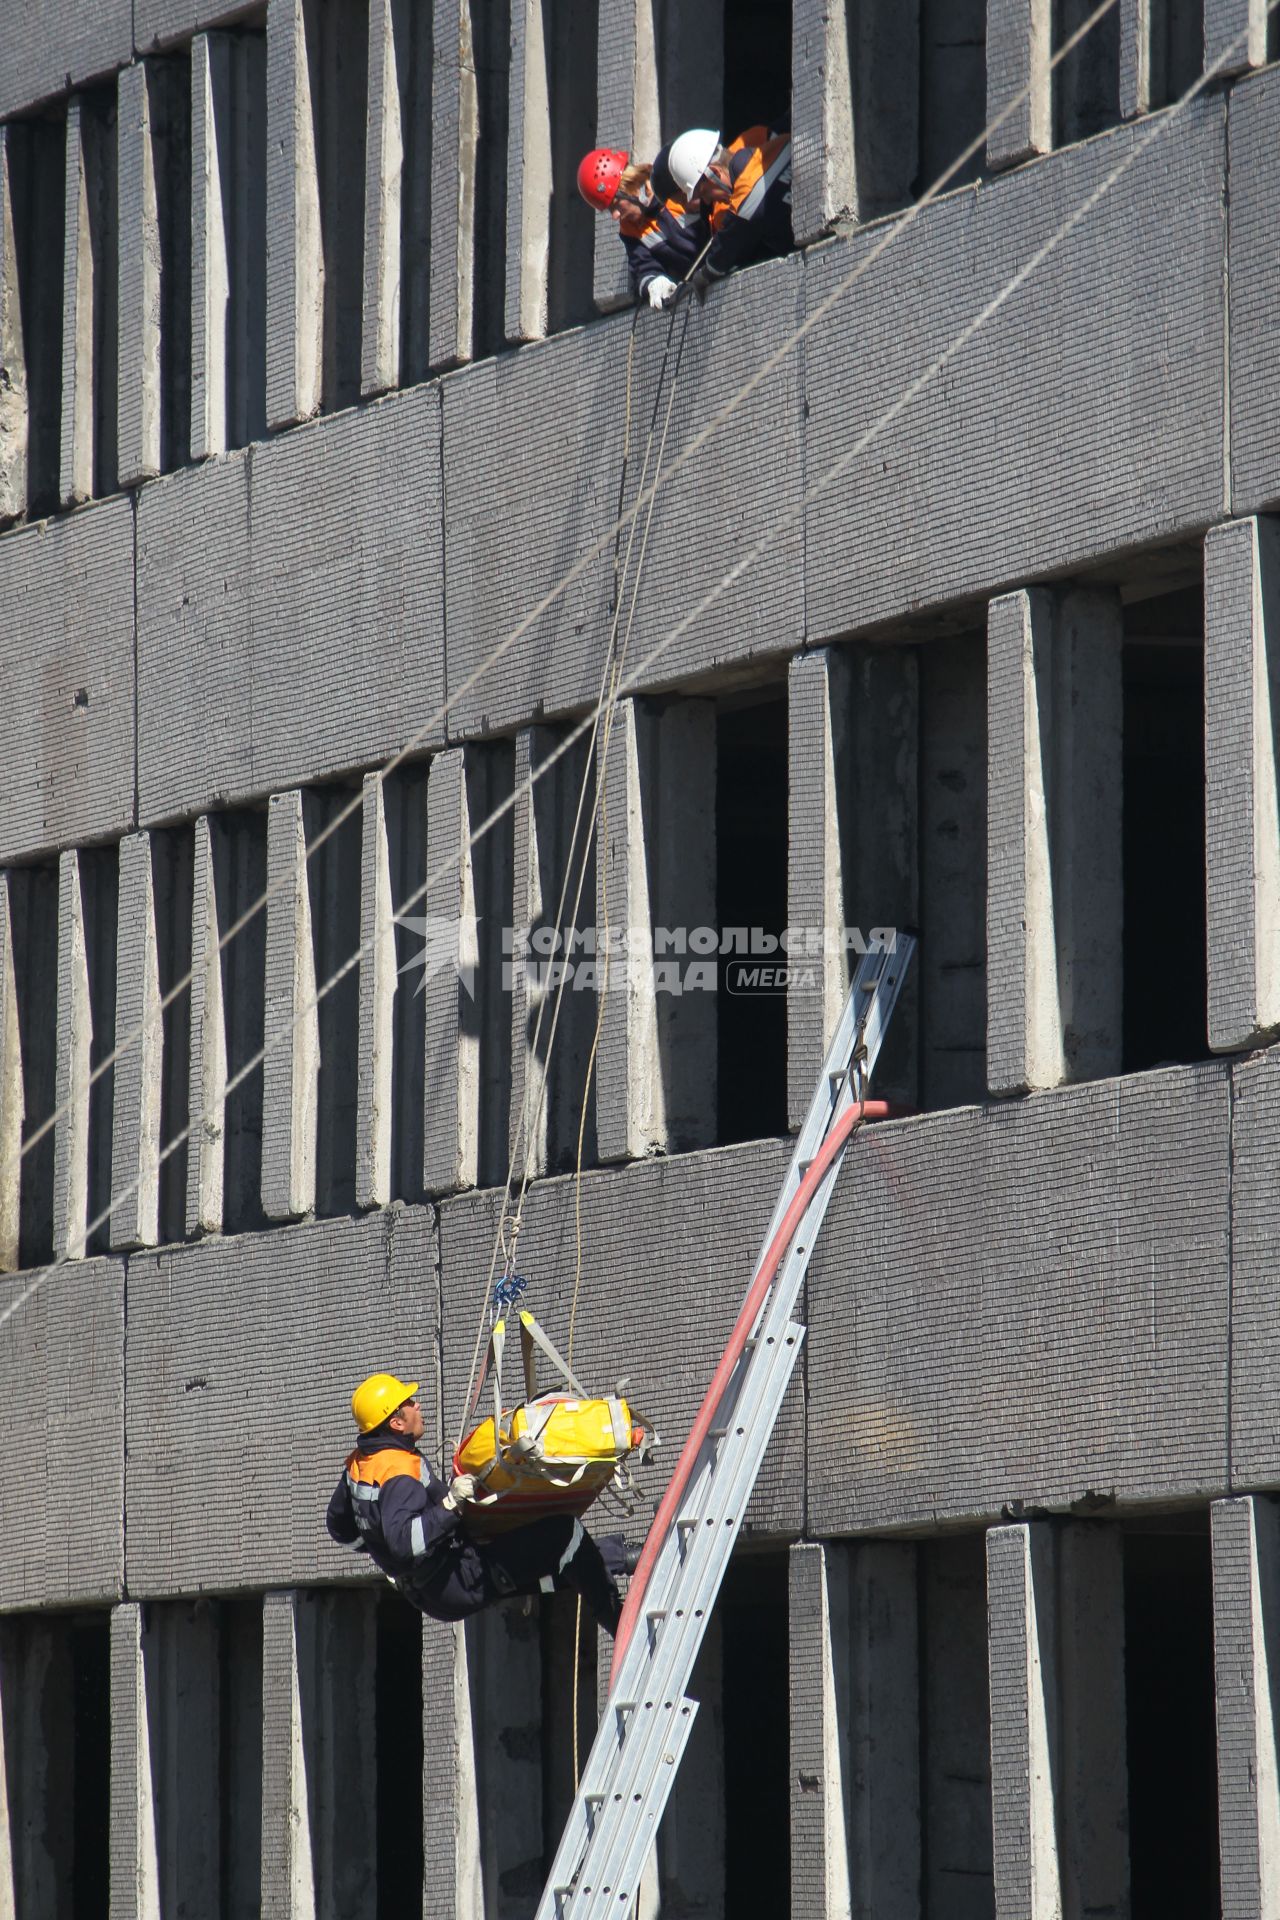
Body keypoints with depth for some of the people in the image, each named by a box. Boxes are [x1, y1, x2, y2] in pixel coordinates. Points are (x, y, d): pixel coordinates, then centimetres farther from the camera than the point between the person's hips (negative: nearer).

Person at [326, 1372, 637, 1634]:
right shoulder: (399, 1473, -26)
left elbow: (338, 1527, 19)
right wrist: (451, 1504, -38)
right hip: (459, 1584, -10)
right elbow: (403, 1543, -38)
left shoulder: (359, 1464, 6)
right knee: (565, 1532, -9)